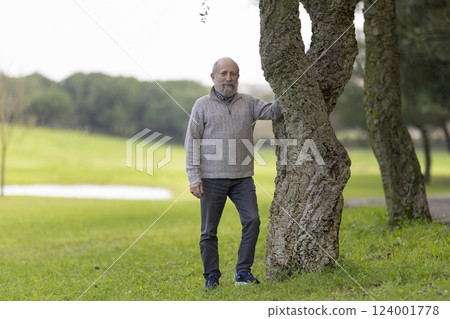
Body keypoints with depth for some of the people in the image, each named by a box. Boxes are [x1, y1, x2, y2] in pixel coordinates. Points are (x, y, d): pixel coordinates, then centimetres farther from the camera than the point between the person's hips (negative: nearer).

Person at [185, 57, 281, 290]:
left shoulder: (248, 103, 11)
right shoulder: (202, 105, 3)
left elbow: (272, 111, -3)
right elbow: (192, 143, 0)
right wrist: (194, 178, -8)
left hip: (242, 177, 2)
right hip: (212, 178, -2)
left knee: (252, 220, -9)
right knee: (209, 229, 1)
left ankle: (243, 272, 0)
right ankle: (211, 276, 12)